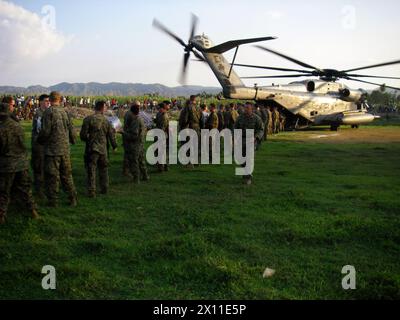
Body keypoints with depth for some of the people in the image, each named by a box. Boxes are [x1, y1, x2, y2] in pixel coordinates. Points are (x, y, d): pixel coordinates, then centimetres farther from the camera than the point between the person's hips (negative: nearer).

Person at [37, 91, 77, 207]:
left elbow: (45, 131, -16)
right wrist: (72, 141, 28)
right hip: (65, 150, 6)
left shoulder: (49, 112, -12)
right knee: (66, 175, 15)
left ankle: (53, 201, 7)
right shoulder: (64, 112, 4)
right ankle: (73, 199, 19)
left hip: (52, 150, -5)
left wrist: (40, 140, 4)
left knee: (52, 176, 3)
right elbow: (71, 129, 10)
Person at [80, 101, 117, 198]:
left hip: (92, 149, -3)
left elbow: (83, 135, -11)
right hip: (103, 149, 4)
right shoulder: (106, 121, 2)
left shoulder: (88, 119, -9)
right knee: (103, 169, 17)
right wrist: (114, 146, 23)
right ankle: (104, 189, 24)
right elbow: (111, 135, 8)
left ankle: (91, 191, -2)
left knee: (91, 170, 0)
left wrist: (88, 140, 12)